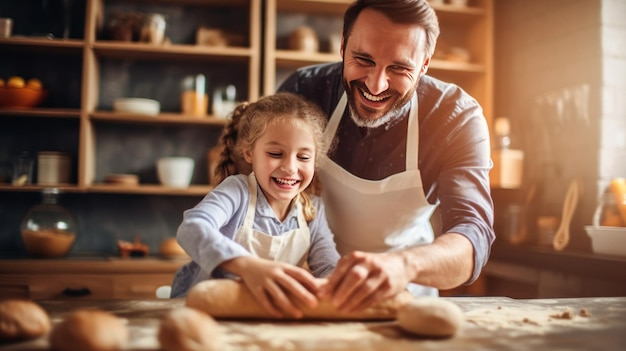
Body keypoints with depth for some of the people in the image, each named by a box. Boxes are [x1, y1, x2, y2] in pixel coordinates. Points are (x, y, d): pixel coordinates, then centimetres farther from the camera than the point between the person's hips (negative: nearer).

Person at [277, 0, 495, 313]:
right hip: (314, 290, 0)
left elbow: (473, 234, -29)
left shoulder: (458, 118, -17)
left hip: (405, 300, 1)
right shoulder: (303, 91, -14)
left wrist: (404, 264, -51)